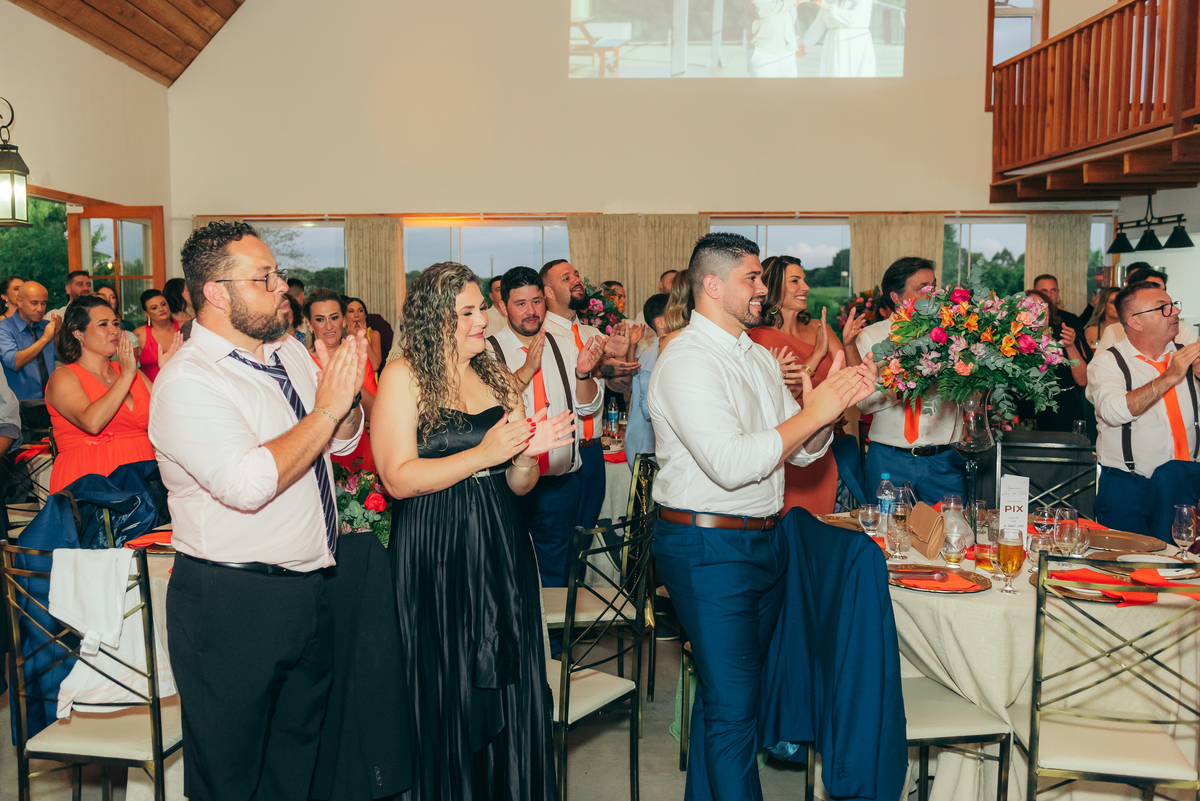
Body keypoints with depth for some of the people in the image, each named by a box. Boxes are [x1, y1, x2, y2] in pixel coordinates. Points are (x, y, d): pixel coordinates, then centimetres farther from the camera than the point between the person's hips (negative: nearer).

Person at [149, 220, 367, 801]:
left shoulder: (289, 352, 7)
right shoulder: (186, 382, -18)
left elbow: (343, 441, 14)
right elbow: (249, 484, -30)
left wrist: (347, 400, -8)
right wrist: (325, 409, -22)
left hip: (311, 591, 8)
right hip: (232, 606, -7)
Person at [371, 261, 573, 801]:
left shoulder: (497, 379, 11)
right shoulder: (403, 376, -4)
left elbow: (519, 486, 13)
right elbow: (398, 478, -14)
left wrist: (527, 455, -9)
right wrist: (483, 455, -18)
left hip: (500, 551, 5)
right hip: (434, 558, -5)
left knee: (509, 690, 10)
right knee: (447, 695, 6)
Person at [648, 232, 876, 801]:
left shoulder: (759, 357, 13)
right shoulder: (686, 362, -16)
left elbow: (802, 450, 12)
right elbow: (731, 464, -26)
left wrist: (835, 402, -7)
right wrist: (813, 412, -20)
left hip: (764, 540, 9)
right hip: (709, 549, -9)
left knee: (728, 690, 19)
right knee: (733, 705, -3)